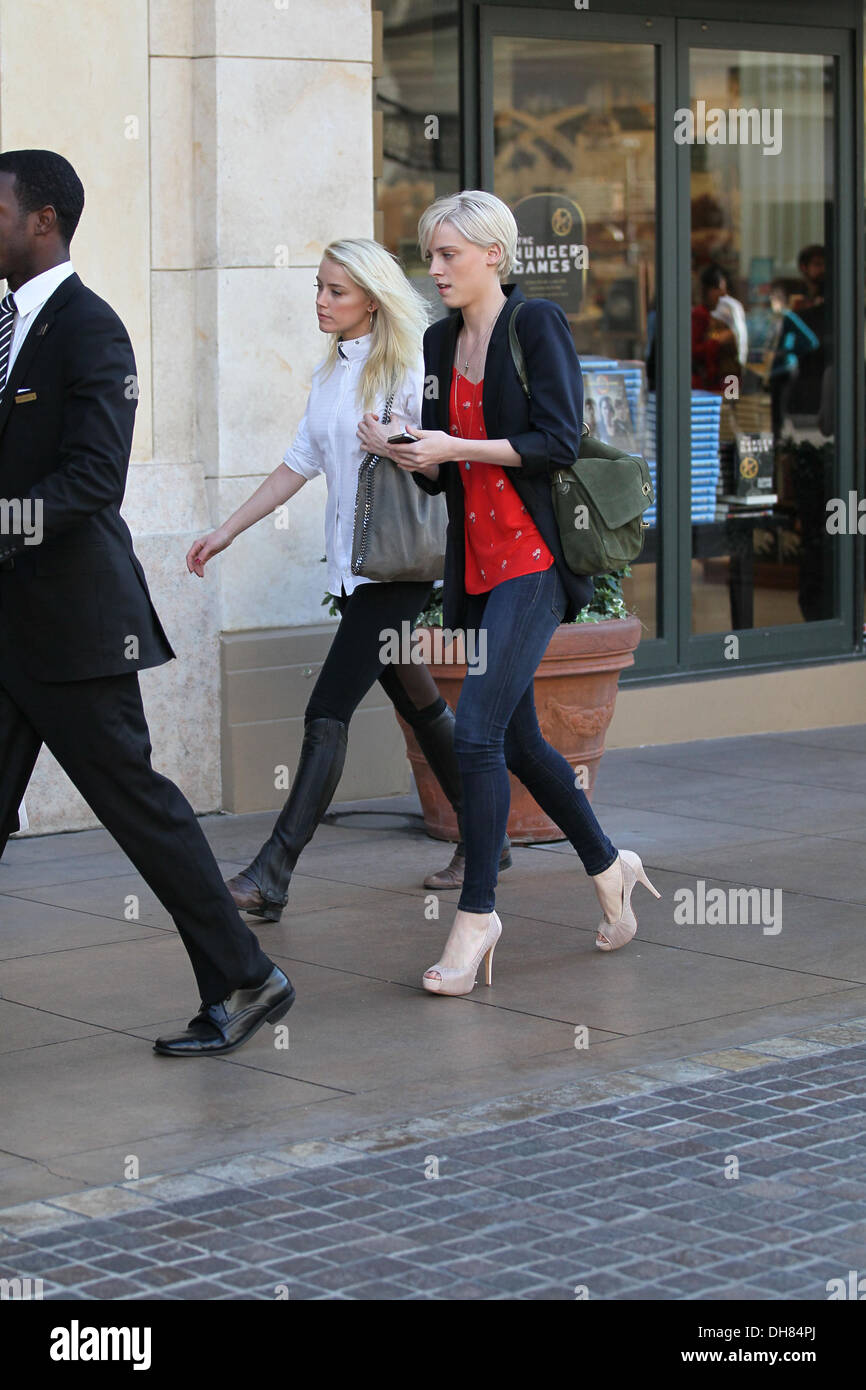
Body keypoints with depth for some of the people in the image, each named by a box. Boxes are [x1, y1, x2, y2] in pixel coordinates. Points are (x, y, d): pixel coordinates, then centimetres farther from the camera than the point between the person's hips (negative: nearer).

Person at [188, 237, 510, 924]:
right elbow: (301, 462, 18)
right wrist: (228, 530, 17)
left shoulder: (412, 367, -11)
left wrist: (397, 448, -27)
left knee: (328, 709, -13)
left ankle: (272, 876, -16)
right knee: (417, 702, 15)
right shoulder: (332, 371, 13)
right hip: (353, 563, 8)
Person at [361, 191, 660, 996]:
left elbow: (559, 441, -15)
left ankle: (476, 915, -7)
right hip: (477, 560, 8)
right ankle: (608, 867, 31)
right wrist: (408, 452, -6)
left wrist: (451, 447, -18)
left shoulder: (536, 324, -7)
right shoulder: (439, 342, 13)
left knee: (477, 728, -15)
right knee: (515, 739, 12)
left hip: (534, 560, -8)